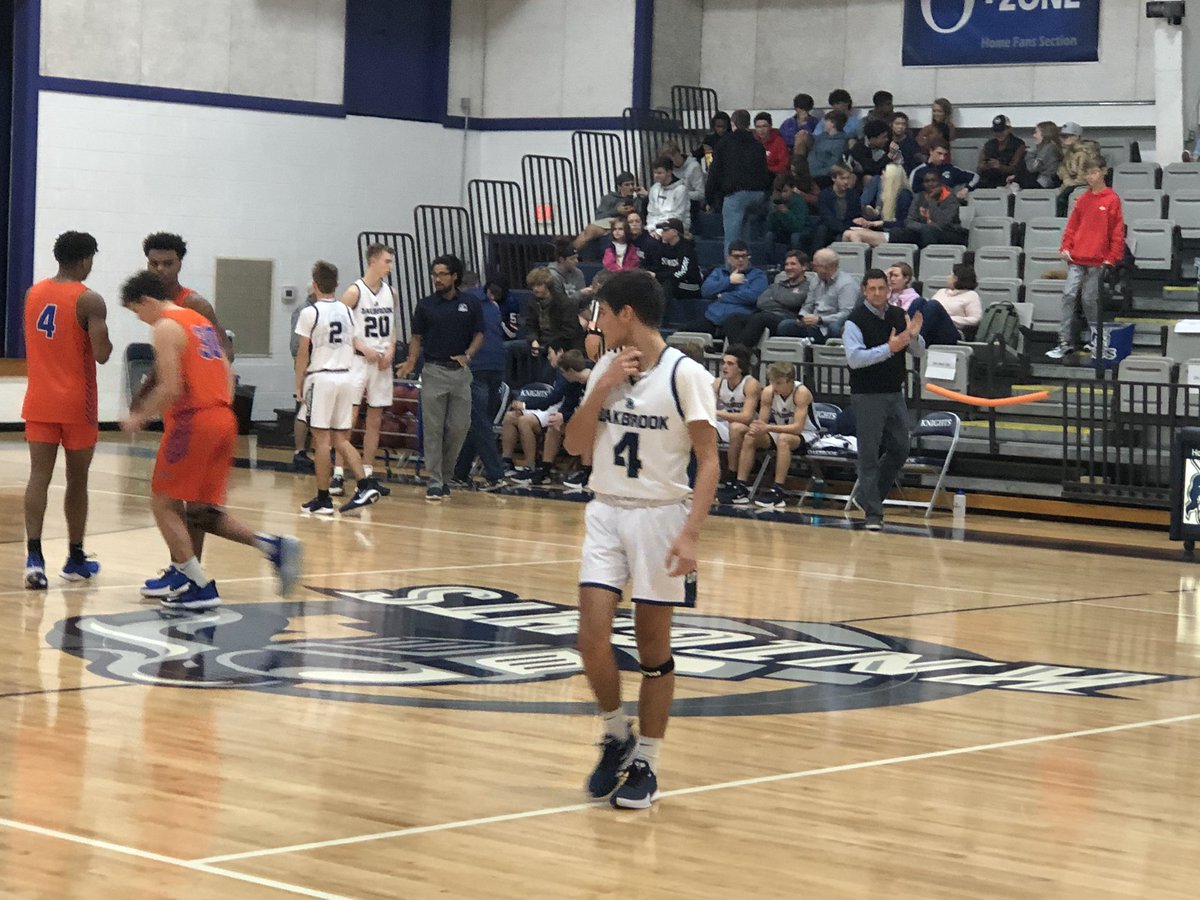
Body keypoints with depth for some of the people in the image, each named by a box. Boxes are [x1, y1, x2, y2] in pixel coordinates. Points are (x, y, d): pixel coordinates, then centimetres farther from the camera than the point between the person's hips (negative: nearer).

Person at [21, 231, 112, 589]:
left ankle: (34, 555, -19)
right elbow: (101, 354, -18)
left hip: (39, 401, 4)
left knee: (39, 476, -2)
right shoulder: (90, 301, -13)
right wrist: (107, 343, 3)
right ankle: (75, 559, 19)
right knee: (77, 479, 10)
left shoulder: (33, 294, 7)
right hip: (76, 403, -4)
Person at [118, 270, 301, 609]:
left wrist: (139, 418, -5)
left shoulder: (166, 328, -8)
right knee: (201, 510, 16)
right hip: (223, 420, 9)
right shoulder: (200, 321, 19)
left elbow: (170, 388, -17)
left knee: (164, 503, 2)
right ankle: (273, 545, 1)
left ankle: (199, 587, -4)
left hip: (193, 422, -9)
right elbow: (227, 374, 18)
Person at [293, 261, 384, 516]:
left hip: (321, 377, -5)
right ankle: (366, 485, -4)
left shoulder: (310, 313, -8)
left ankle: (323, 499, 0)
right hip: (346, 376, 5)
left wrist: (299, 384, 1)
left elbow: (303, 353, -7)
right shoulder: (347, 311, 8)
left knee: (322, 438, -2)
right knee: (341, 439, 11)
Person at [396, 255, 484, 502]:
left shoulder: (471, 304, 5)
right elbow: (417, 338, 6)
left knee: (459, 427, 1)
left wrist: (467, 355, -13)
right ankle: (434, 483, 1)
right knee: (433, 429, -3)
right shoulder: (425, 305, 4)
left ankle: (446, 476, 18)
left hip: (461, 372, 1)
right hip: (434, 371, -1)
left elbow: (479, 335, 6)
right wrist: (411, 361, -11)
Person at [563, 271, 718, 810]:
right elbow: (576, 445, 7)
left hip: (659, 517, -4)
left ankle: (645, 764, 14)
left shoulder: (684, 375, -11)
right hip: (606, 514, 5)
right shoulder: (606, 369, 7)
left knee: (653, 647, 3)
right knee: (592, 637, -5)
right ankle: (616, 737, 18)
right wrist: (602, 389, -8)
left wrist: (691, 534, -22)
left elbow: (709, 461, -12)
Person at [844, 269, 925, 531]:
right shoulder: (855, 321, -10)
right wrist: (889, 348, -28)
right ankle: (873, 512, 2)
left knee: (900, 450, 10)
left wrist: (914, 336, -12)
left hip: (895, 393, 6)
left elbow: (919, 352, 10)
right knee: (869, 454, -3)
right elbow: (854, 358, -21)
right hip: (867, 395, -6)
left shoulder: (899, 316, 6)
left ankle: (866, 496, 27)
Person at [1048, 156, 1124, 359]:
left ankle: (1093, 341, 18)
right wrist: (1066, 247, 3)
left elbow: (1117, 231, -3)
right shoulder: (1083, 200, 10)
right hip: (1076, 258, 4)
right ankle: (1065, 342, -2)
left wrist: (1112, 257, -6)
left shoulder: (1112, 200, -3)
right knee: (1069, 295, -5)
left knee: (1089, 299, 1)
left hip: (1097, 260, -4)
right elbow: (1072, 226, 15)